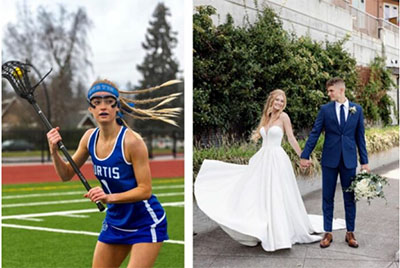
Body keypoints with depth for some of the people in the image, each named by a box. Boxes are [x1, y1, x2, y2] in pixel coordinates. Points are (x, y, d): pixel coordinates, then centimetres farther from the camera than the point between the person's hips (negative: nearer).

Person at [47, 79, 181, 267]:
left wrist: (110, 197, -34)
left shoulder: (132, 141, -23)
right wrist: (54, 151, -13)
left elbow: (145, 190, -21)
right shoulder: (90, 137, -4)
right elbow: (66, 174, 5)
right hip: (115, 222, 6)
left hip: (145, 224, -6)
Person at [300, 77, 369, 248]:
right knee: (327, 197, 5)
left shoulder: (357, 110, 3)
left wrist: (364, 161, 4)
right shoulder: (325, 109, 1)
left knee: (350, 198, 7)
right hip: (330, 159, 0)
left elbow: (360, 136, 6)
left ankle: (350, 233, 19)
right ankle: (328, 233, 15)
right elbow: (315, 133, 0)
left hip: (349, 160, 0)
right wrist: (305, 156, -4)